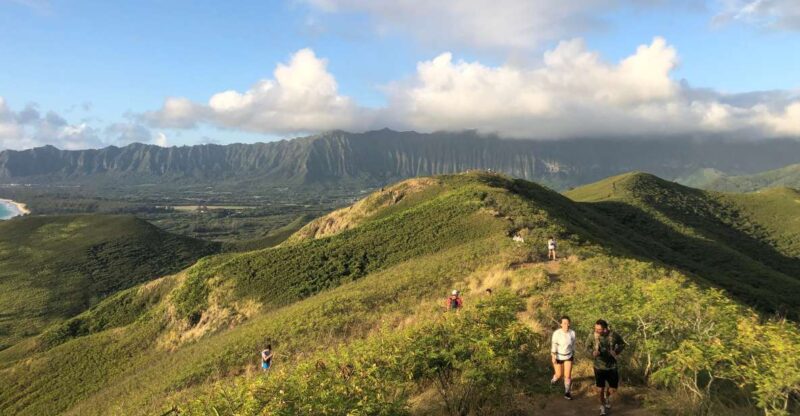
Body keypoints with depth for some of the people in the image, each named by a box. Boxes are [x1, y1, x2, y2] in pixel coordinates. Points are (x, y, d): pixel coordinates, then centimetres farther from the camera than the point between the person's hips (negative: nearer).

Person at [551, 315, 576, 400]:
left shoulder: (572, 333, -12)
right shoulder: (556, 333, -24)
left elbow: (573, 344, 3)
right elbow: (553, 345, -19)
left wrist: (573, 355, 11)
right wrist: (553, 357, -21)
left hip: (568, 356, 2)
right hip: (558, 356, -2)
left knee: (568, 375, 0)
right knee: (559, 374, 13)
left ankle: (567, 393, 17)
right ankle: (554, 379, 48)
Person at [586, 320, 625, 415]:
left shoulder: (614, 335, -17)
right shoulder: (592, 336, -18)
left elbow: (622, 344, 3)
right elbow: (587, 346, 1)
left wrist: (617, 351, -15)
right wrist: (593, 352, -20)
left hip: (612, 367, 1)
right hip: (599, 367, -1)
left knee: (613, 389, 12)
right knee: (600, 390, 4)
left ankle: (607, 397, 47)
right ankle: (602, 406, 31)